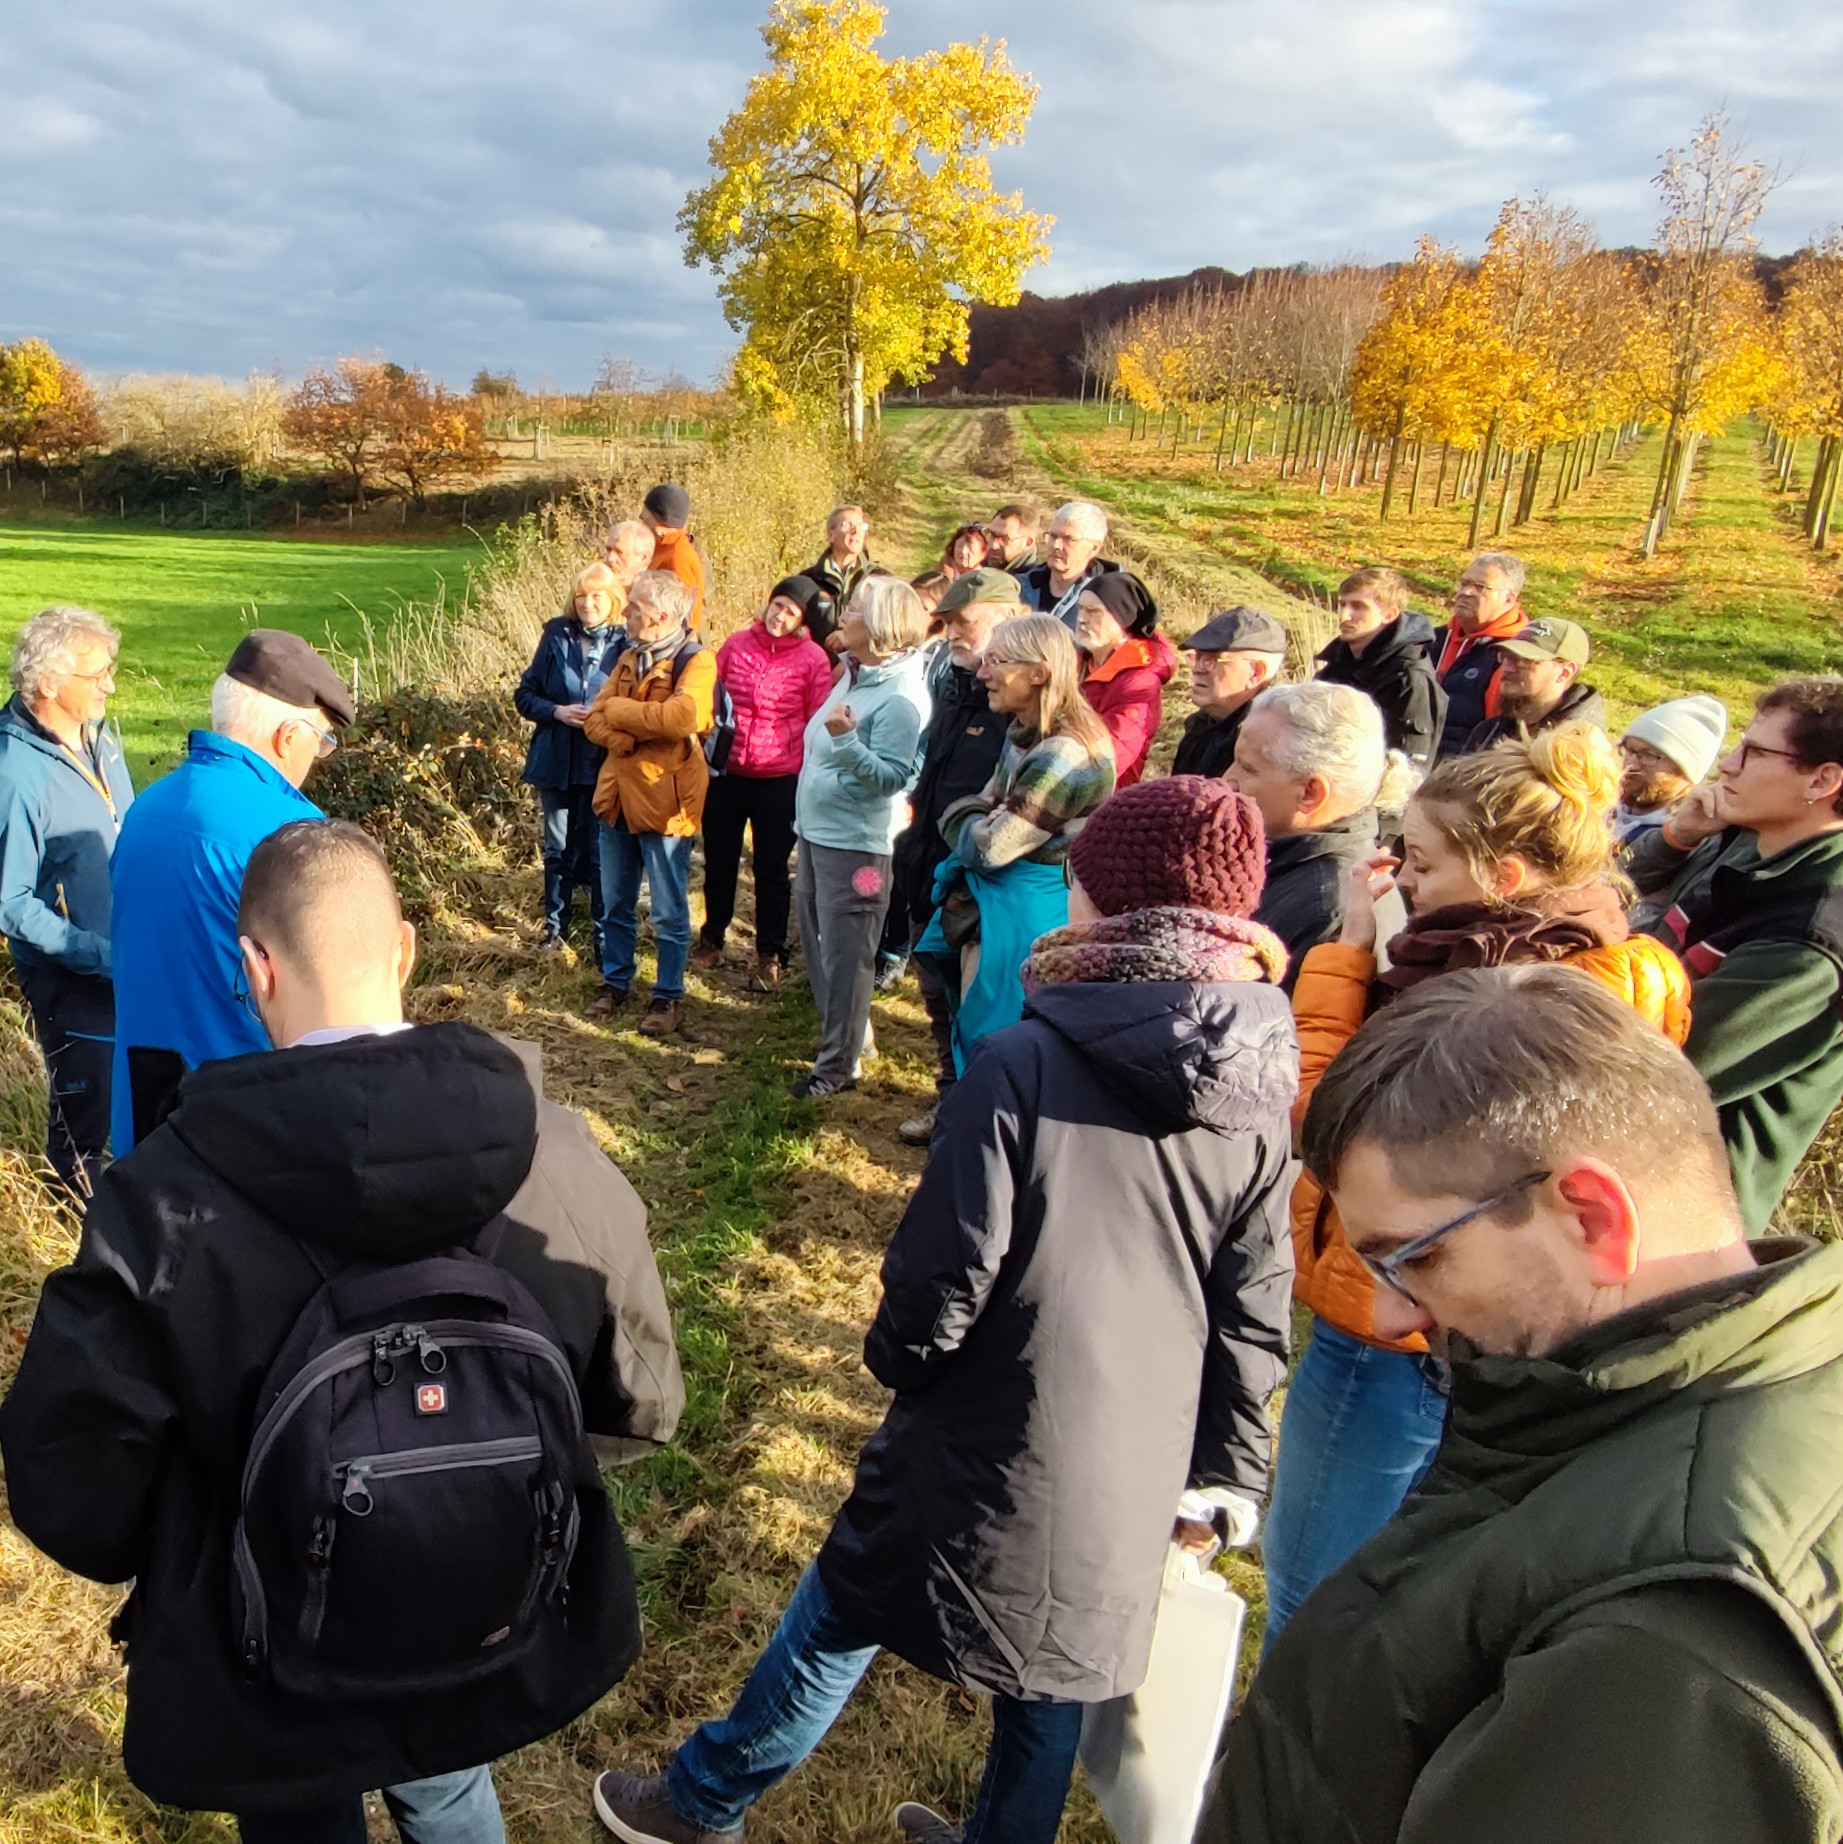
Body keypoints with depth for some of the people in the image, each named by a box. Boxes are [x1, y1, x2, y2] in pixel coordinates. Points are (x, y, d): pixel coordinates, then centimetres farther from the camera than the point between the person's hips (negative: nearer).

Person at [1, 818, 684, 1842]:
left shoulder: (160, 1206, -28)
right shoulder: (559, 1155, -22)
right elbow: (643, 1409, -9)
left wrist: (187, 1559, 4)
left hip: (273, 1690, -1)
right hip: (502, 1657, 2)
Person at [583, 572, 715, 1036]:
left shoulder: (696, 661, -11)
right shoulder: (629, 657, 11)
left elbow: (681, 717, -29)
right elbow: (594, 720, 5)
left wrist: (618, 710, -16)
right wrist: (630, 738, -17)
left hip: (665, 802, -6)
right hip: (617, 797, 7)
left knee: (669, 912, 5)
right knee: (615, 904, 17)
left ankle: (668, 995, 18)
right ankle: (615, 982, 32)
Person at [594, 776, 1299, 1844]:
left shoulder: (1025, 1064, -23)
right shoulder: (1263, 1102, -8)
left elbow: (943, 1281, -20)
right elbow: (1253, 1323, -2)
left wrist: (898, 1355, 2)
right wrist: (1230, 1474, 12)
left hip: (991, 1450, -4)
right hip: (1135, 1482, 4)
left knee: (839, 1625, 19)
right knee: (1055, 1676, 25)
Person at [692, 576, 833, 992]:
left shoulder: (813, 659, -8)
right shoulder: (737, 643, 0)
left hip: (780, 779, -3)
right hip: (726, 771, 3)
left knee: (771, 868, 7)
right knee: (718, 861, 16)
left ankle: (770, 956, 19)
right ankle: (711, 939, 35)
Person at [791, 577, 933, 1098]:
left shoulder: (899, 697, -19)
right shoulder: (855, 674, 9)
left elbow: (893, 776, -24)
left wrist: (846, 741, -36)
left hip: (855, 843, -10)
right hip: (818, 831, 10)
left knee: (844, 955, 0)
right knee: (818, 943, 20)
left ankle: (840, 1064, 13)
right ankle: (851, 1036, 36)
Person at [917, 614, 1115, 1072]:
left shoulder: (1067, 752, -24)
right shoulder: (1023, 733, 6)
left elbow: (990, 847, -23)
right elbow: (976, 810, 10)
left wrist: (972, 825, -3)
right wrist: (979, 821, -12)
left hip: (1027, 921, -9)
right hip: (989, 907, 9)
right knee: (971, 1032, 20)